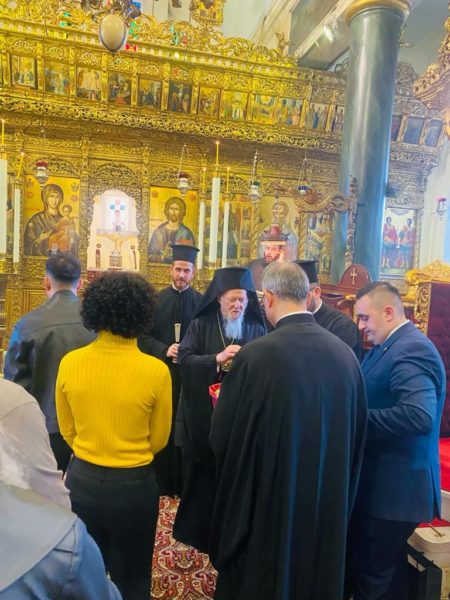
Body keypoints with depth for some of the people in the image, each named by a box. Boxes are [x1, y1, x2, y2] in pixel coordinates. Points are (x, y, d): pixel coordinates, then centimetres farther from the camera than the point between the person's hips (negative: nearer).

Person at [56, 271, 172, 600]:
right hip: (134, 486, -2)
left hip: (81, 480, 3)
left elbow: (67, 430, 3)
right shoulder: (156, 370, -21)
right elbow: (158, 440, -5)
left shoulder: (70, 363, -13)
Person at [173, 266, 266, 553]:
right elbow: (184, 359, -11)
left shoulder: (257, 330, 4)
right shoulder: (201, 325, -1)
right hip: (204, 414, -1)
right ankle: (196, 528, 34)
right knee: (202, 473, 11)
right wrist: (217, 358, -24)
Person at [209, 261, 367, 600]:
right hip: (330, 502, 5)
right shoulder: (346, 354, -8)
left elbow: (222, 438, -15)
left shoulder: (257, 356, -24)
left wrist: (223, 403, 5)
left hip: (269, 502, -4)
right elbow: (356, 436, 3)